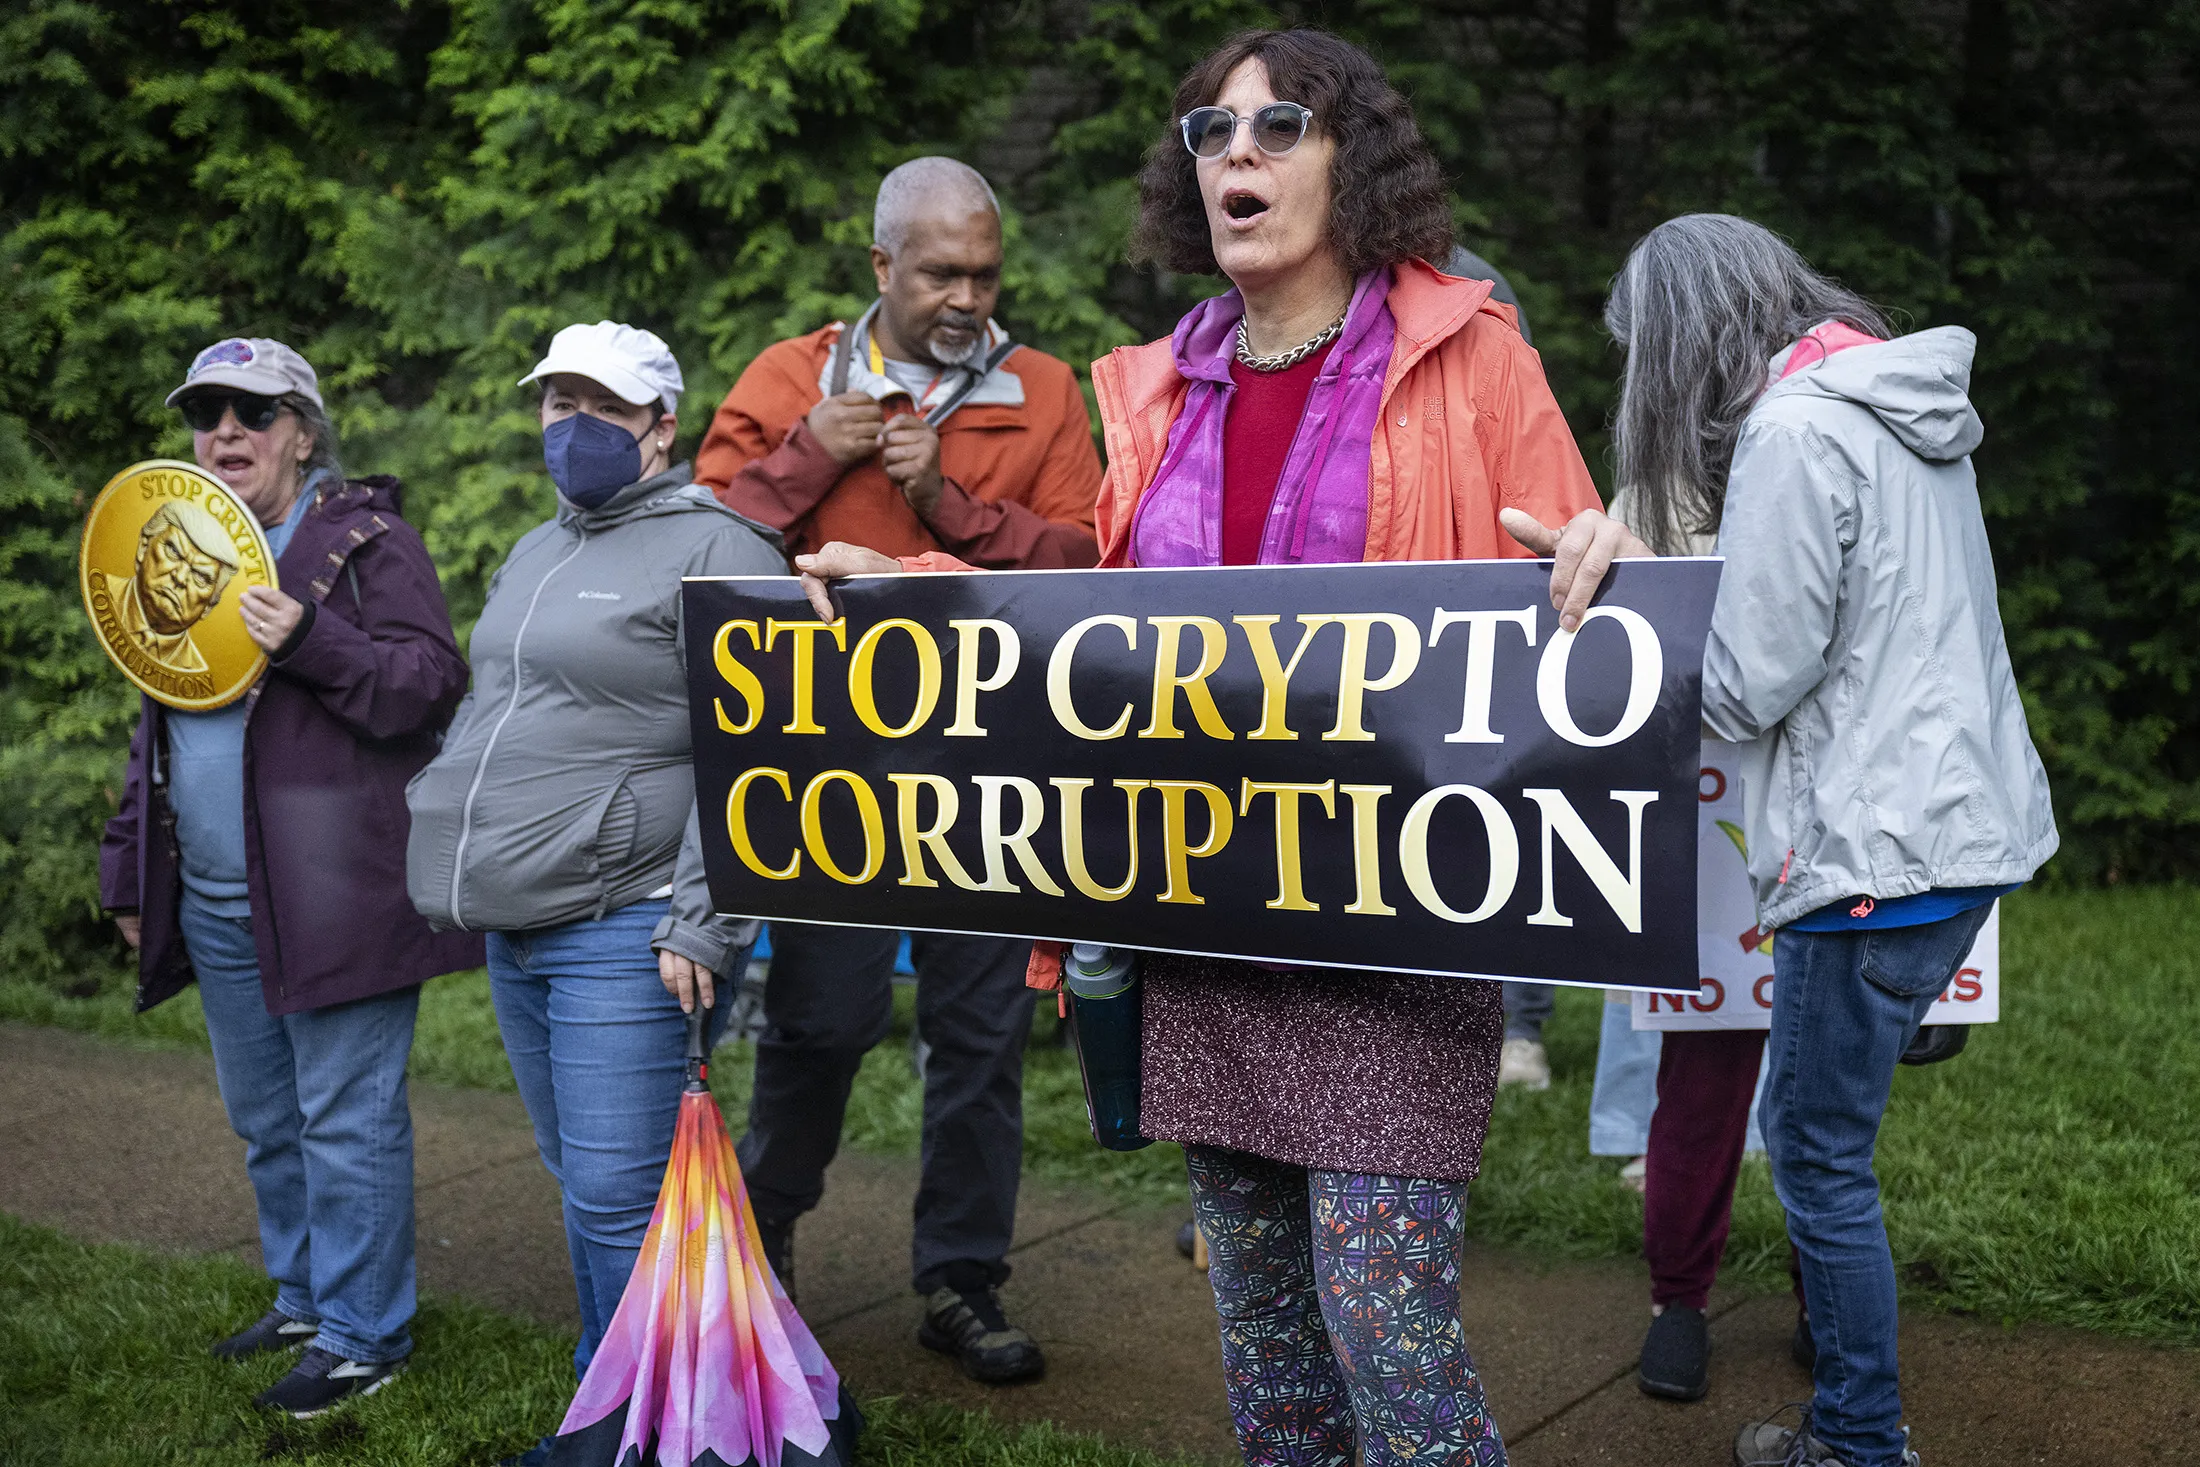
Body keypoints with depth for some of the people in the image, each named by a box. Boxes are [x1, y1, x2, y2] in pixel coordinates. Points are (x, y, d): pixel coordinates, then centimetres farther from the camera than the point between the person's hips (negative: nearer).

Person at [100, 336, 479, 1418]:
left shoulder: (366, 542, -5)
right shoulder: (181, 547, 17)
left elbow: (431, 682, -14)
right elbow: (159, 723, 23)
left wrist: (309, 640, -27)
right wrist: (131, 872, 20)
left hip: (336, 894, -8)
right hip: (217, 904, 8)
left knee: (346, 1122, -1)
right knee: (266, 1124, 18)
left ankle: (362, 1337, 10)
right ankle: (303, 1301, 34)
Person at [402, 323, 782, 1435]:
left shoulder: (712, 551, -9)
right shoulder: (535, 554, 19)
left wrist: (702, 927, -21)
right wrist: (464, 872, 21)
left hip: (623, 931, -9)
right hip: (514, 929, 9)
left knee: (617, 1200, -7)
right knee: (580, 1182, 17)